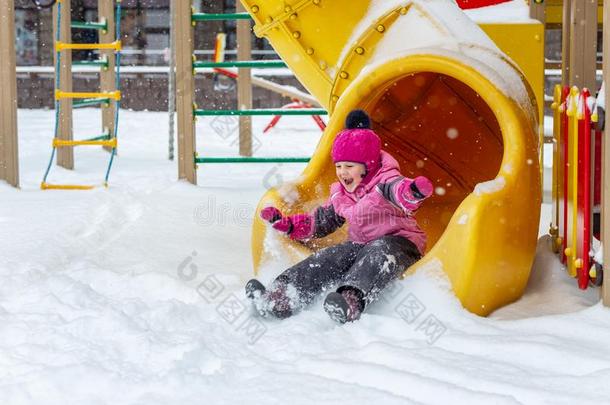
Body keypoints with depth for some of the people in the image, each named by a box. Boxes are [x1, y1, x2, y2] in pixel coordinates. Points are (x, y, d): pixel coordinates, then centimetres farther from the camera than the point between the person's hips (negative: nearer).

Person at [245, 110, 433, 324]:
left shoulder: (384, 181, -12)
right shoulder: (340, 194, 12)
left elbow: (396, 189, -36)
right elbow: (322, 221, 24)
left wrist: (412, 192, -62)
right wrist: (287, 224, 11)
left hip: (399, 243, -7)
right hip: (360, 245, 7)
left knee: (379, 252, -38)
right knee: (329, 258, -17)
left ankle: (353, 300, -62)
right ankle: (281, 295, -34)